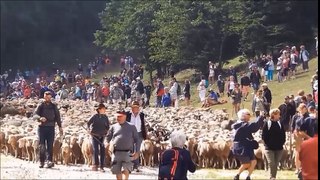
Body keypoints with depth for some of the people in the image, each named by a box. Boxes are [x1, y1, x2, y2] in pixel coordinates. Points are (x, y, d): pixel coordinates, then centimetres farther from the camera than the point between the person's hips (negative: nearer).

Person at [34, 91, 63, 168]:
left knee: (50, 145, -6)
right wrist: (40, 118, -25)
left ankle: (49, 161, -11)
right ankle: (42, 161, 4)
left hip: (51, 127, 1)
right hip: (42, 127, -1)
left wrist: (60, 127, 8)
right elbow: (35, 114, -4)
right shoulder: (41, 106, 5)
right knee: (42, 145, -1)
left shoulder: (54, 106, 12)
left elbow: (57, 117, 14)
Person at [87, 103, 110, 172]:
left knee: (102, 151, -2)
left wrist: (106, 131, 1)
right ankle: (95, 165, -2)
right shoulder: (95, 116, -5)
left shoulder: (105, 117, 4)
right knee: (95, 150, -9)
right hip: (95, 136, -3)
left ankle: (102, 167, 2)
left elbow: (108, 126, 14)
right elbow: (88, 123, 3)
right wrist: (89, 129, -10)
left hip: (102, 136, 3)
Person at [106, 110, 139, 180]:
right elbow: (108, 137, 23)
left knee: (125, 170, -16)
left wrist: (137, 152, 1)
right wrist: (111, 144, 10)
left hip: (127, 153, -3)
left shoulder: (131, 127, 5)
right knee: (117, 171, 7)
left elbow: (136, 139, 7)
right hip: (116, 153, 3)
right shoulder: (114, 127, 9)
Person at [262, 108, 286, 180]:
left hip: (279, 148, 3)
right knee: (271, 164, -12)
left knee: (276, 164, 8)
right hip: (269, 148, -3)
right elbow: (264, 136, -3)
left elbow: (283, 136, 10)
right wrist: (267, 144, -8)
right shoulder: (267, 124, -3)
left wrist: (281, 144, 0)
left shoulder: (280, 124, 6)